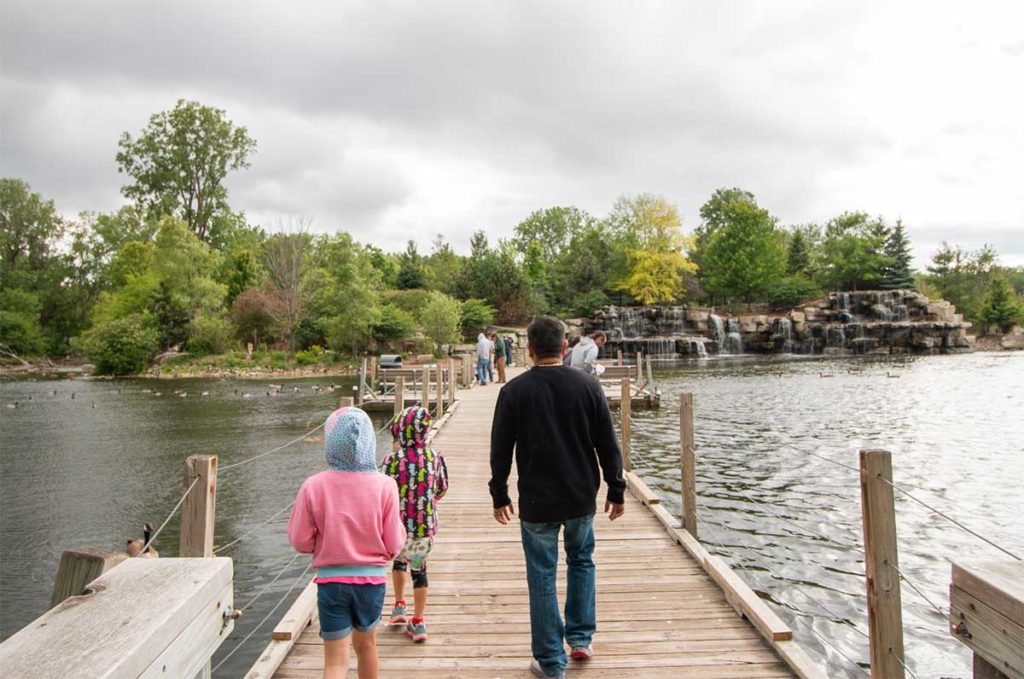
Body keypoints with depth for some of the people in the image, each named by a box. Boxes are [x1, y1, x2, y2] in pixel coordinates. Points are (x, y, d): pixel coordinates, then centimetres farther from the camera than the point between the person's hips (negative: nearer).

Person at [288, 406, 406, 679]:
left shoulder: (313, 486, -14)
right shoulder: (385, 485, -14)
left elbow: (301, 542, -5)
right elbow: (394, 544, -9)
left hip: (330, 581, -1)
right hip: (372, 578, 1)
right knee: (366, 643, 26)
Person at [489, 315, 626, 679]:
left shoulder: (514, 390, -9)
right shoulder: (587, 385, -5)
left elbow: (500, 450, -4)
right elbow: (608, 444, -1)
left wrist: (499, 496, 7)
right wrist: (616, 491, 8)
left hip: (537, 502, -2)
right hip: (582, 498, 2)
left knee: (542, 577, 8)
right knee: (581, 561, 24)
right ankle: (581, 639, 30)